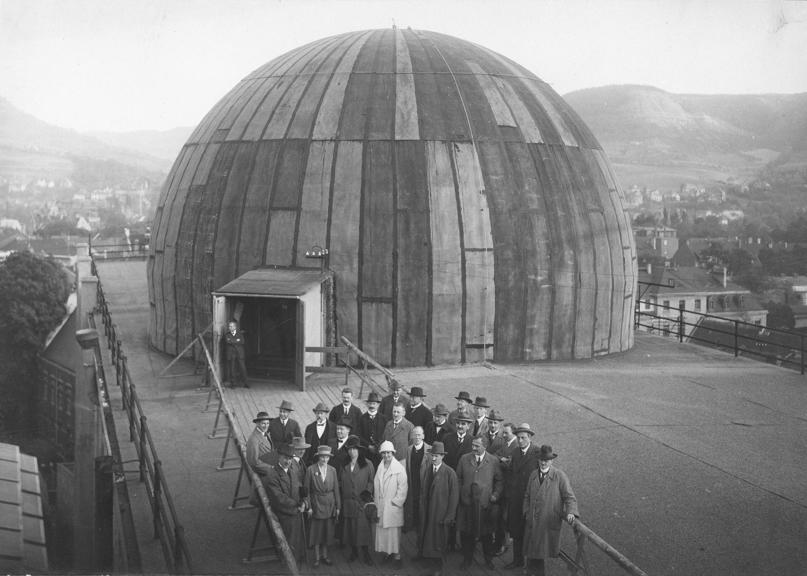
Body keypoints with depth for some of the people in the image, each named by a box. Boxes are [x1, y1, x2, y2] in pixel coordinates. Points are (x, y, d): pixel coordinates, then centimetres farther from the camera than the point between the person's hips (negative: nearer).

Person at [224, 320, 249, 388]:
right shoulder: (227, 334, 9)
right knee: (232, 368, -6)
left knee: (242, 368, -5)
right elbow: (228, 341, -7)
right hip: (231, 353, 0)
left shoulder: (240, 333, 11)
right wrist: (237, 341, -8)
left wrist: (232, 341, -5)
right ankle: (233, 383, -1)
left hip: (240, 353, 0)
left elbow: (242, 342, -2)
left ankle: (245, 383, 1)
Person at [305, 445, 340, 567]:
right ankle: (316, 558, 9)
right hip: (316, 504, -3)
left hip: (329, 505, 3)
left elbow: (336, 489, 7)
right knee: (316, 532, 0)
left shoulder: (332, 470, 5)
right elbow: (307, 490, -3)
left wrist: (337, 506, 5)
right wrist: (308, 506, -8)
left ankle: (325, 556, 19)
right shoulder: (311, 469, -5)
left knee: (327, 531, 7)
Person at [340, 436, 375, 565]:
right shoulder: (344, 465, 10)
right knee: (349, 527, 6)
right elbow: (341, 482, 17)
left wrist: (367, 492, -11)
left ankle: (365, 553, 7)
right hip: (347, 501, 4)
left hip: (362, 501, -3)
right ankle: (354, 552, 18)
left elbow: (372, 481, 1)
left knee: (363, 527, -4)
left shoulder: (367, 464, -1)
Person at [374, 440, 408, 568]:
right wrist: (377, 502, 6)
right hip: (380, 506, 5)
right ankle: (388, 553, 17)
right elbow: (376, 486, 12)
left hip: (393, 505, -5)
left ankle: (397, 557, 3)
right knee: (382, 530, 5)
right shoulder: (380, 468, 10)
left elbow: (403, 487, -9)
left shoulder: (399, 468, -6)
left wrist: (396, 501, -11)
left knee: (394, 532, -3)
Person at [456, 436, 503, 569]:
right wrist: (460, 494, 2)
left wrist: (496, 494, -5)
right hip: (467, 502, 1)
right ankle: (467, 559, 21)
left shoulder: (494, 461, 1)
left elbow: (499, 481, 6)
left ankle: (488, 560, 25)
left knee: (486, 533, 8)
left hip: (485, 503, -1)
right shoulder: (464, 459, 7)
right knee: (466, 533, 5)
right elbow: (458, 478, 12)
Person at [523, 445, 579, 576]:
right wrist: (526, 512, 7)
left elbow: (569, 497, -7)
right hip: (532, 522, 4)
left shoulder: (560, 476, -6)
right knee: (532, 554, 6)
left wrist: (571, 512, -23)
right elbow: (527, 496, 19)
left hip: (550, 522, -4)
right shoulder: (533, 475, 9)